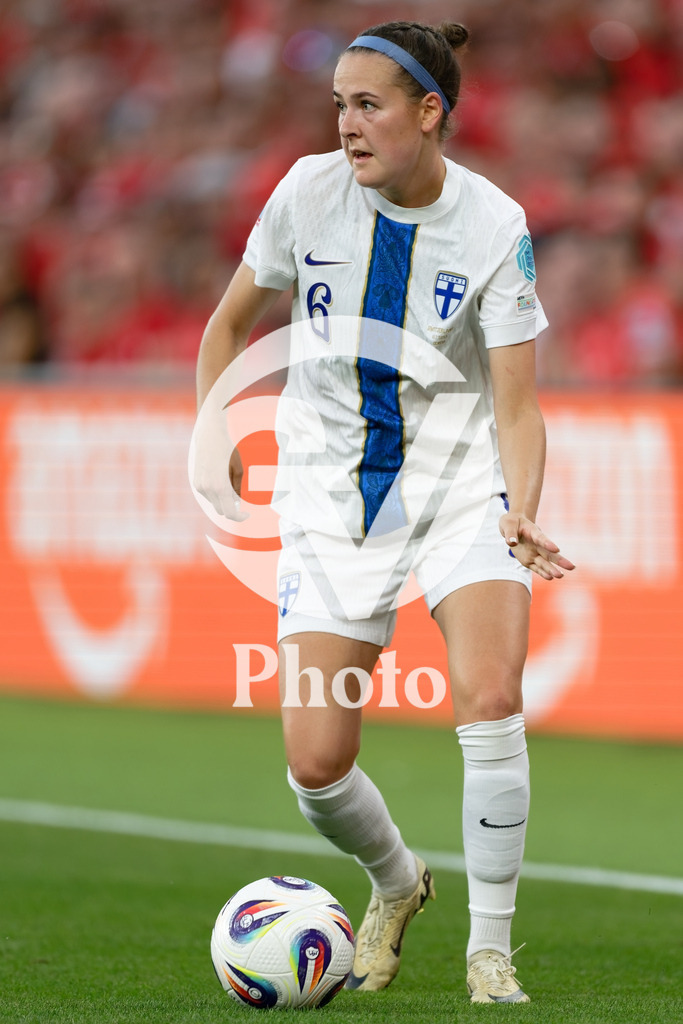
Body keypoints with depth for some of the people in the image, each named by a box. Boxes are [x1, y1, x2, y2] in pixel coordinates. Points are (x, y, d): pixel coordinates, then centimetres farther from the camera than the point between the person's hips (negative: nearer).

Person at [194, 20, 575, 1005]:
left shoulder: (493, 224, -10)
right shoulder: (310, 191, -5)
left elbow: (516, 404, -11)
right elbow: (230, 323, 11)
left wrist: (521, 515, -27)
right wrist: (213, 440, 0)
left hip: (461, 487, -2)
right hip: (333, 503, 2)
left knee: (490, 699, -25)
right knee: (315, 761, -7)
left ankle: (490, 949, -8)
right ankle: (397, 883, 27)